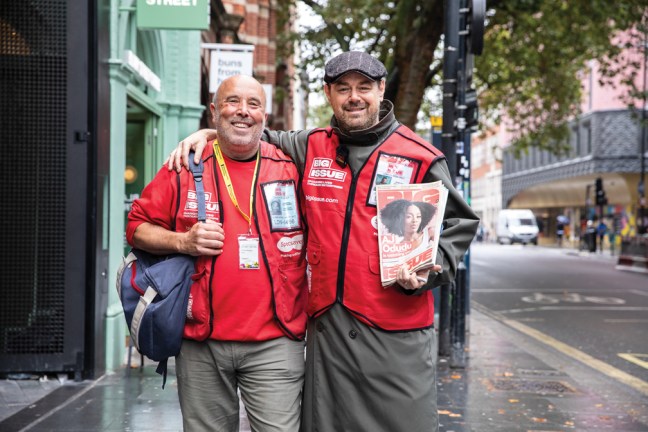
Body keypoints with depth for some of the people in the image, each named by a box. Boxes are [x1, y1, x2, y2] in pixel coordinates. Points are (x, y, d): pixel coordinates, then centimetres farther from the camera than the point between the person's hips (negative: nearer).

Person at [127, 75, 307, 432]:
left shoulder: (291, 168, 5)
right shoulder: (185, 167, 4)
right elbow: (138, 227, 8)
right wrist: (182, 242, -11)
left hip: (274, 341, 0)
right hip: (201, 342, 1)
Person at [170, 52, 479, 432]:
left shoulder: (420, 158, 1)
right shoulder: (311, 149, 11)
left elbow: (459, 223, 4)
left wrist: (428, 271, -10)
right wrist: (209, 134, 13)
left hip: (398, 332, -3)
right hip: (326, 325, 4)